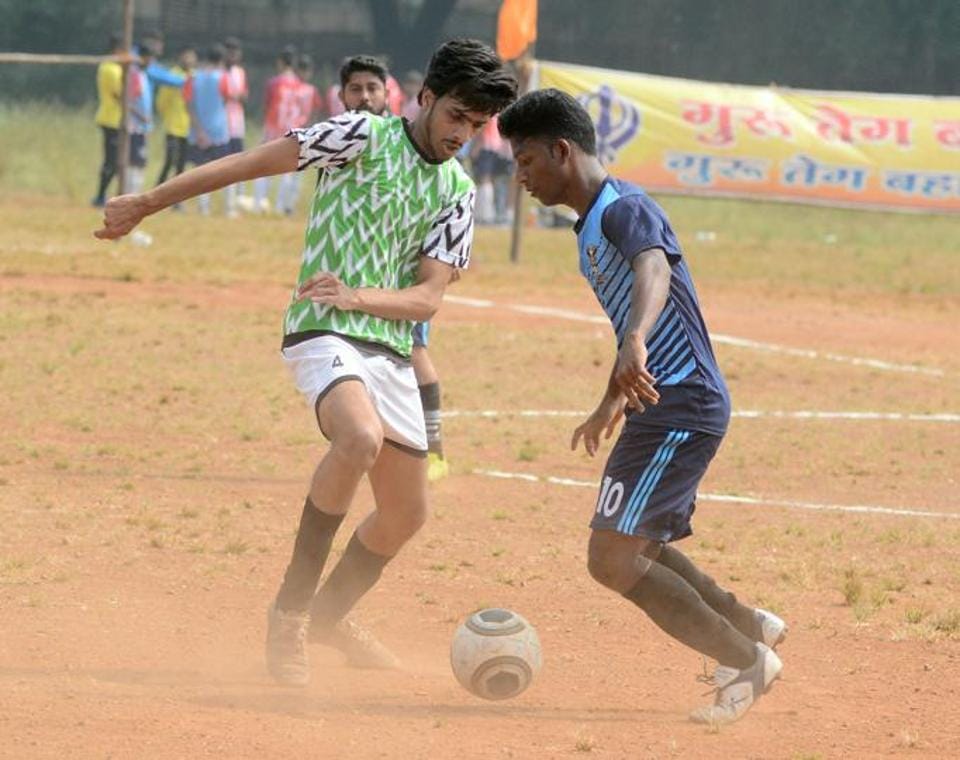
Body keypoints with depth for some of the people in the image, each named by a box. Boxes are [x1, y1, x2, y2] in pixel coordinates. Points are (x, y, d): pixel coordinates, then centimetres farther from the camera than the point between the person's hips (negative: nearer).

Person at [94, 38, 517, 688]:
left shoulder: (459, 192, 9)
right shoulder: (365, 136, -6)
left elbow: (428, 298, 0)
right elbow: (248, 164, -6)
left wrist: (357, 296, -20)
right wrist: (146, 205, -6)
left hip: (391, 351, 7)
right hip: (323, 334, -7)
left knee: (406, 515, 12)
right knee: (361, 438, -35)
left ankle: (328, 617, 39)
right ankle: (290, 608, -24)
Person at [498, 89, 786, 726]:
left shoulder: (624, 210, -14)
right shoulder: (592, 225, 18)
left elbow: (654, 271, -37)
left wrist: (636, 344, -57)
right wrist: (612, 404, 44)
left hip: (682, 406, -11)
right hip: (660, 408, 11)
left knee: (613, 559, -13)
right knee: (634, 548, 22)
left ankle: (747, 661, -5)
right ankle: (751, 626, 30)